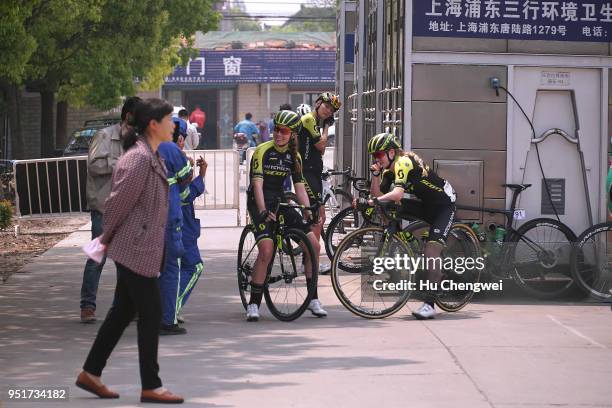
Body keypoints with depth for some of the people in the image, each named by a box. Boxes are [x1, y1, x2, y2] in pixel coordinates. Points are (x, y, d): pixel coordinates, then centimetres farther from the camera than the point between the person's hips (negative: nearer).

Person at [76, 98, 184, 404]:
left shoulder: (153, 157, 14)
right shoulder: (138, 158, -19)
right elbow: (119, 201, -17)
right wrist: (107, 238, -4)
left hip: (142, 248, 10)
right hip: (136, 248, -10)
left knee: (123, 312, 15)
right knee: (151, 314, -4)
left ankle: (90, 373, 22)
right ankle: (150, 386, 3)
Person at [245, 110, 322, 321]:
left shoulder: (294, 156, 6)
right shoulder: (263, 151, -11)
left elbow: (299, 186, 5)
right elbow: (257, 183, -19)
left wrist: (309, 211, -7)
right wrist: (263, 211, -30)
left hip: (280, 201, 6)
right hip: (260, 203, -6)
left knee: (314, 245, -5)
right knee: (266, 250, -25)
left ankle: (313, 299, 7)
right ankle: (253, 304, -15)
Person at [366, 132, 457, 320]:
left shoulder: (404, 162, -24)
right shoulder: (389, 170, 4)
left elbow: (398, 193, -39)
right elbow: (379, 195, -4)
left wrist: (374, 202, -44)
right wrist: (375, 175, -15)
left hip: (443, 205, -9)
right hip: (426, 205, 9)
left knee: (431, 251, -21)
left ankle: (429, 305, -24)